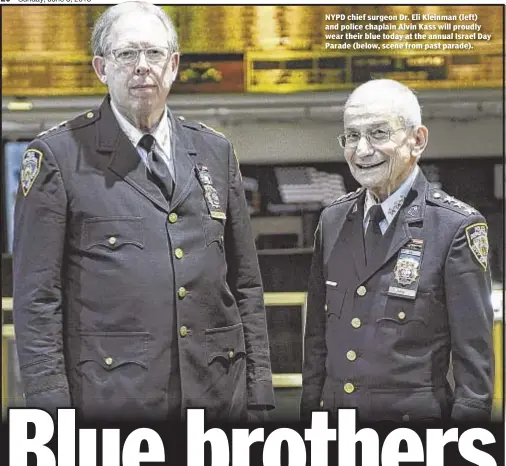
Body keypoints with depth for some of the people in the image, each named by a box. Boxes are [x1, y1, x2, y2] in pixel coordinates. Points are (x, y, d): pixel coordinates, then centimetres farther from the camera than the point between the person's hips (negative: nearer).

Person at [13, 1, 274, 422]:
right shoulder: (58, 156, -1)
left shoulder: (216, 152, 13)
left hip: (220, 396, 4)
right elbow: (36, 297, -3)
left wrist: (259, 393, 8)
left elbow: (246, 286, 13)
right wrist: (51, 403, -9)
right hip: (112, 398, -4)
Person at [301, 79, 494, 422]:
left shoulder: (457, 227, -11)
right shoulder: (332, 221, 6)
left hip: (414, 413, -5)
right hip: (334, 412, 5)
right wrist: (309, 411, 9)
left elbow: (474, 354, -11)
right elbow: (317, 338, 12)